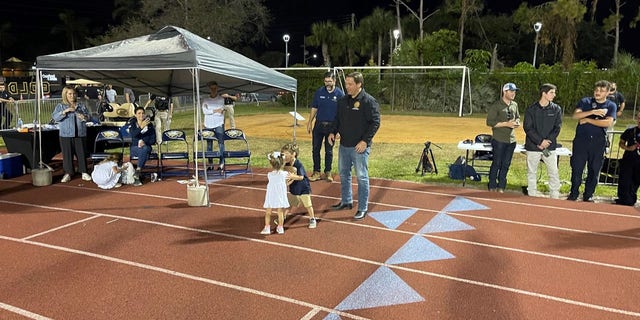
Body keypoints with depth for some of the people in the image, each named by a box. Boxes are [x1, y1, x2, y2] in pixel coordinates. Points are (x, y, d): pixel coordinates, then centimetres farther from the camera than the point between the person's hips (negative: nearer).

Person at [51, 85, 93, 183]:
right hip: (66, 135, -1)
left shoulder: (82, 106, 11)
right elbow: (54, 117, -8)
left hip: (80, 134, 2)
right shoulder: (60, 106, 5)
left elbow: (89, 116, 7)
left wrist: (84, 117, -16)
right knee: (67, 154, 2)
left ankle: (84, 173, 11)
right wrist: (65, 111, -20)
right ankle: (68, 173, 10)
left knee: (81, 153, 4)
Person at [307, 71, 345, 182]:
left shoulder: (339, 94, -4)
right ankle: (316, 172, 15)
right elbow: (314, 108, 7)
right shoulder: (319, 92, 1)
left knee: (329, 151, 8)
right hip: (318, 124, 2)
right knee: (315, 149, 4)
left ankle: (328, 172, 20)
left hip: (331, 126, -2)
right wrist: (310, 123, 2)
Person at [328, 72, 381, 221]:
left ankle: (362, 208, 10)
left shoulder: (369, 101, -12)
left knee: (361, 177, 0)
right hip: (344, 145, 7)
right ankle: (346, 201, 36)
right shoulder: (343, 100, 9)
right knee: (343, 174, 18)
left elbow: (375, 122, -14)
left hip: (360, 147, -7)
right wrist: (333, 132, 1)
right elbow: (337, 118, 18)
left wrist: (365, 141, -20)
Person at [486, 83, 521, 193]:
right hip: (499, 140, -6)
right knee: (497, 163, 0)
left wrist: (517, 123, 1)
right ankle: (492, 187, 10)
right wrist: (506, 124, -18)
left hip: (511, 140, 6)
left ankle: (501, 187, 19)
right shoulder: (496, 106, -10)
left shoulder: (514, 105, 11)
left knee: (506, 164, 10)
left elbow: (518, 117, 25)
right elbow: (489, 122, -13)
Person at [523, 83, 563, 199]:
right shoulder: (531, 109, -1)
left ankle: (554, 197, 9)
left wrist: (547, 141, -11)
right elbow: (527, 127, -7)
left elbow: (557, 128, 1)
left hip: (550, 147, 1)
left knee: (554, 173, 0)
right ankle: (532, 196, 17)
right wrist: (540, 141, -15)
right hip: (532, 146, -1)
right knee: (531, 173, 7)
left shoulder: (556, 109, 4)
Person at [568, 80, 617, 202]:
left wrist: (587, 120, -11)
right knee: (577, 169, 1)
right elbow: (575, 115, -11)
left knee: (594, 170, 7)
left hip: (598, 142, 1)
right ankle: (573, 195, 12)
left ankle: (588, 196, 19)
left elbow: (608, 123, -12)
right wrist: (593, 112, -20)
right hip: (581, 140, 0)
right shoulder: (585, 102, 6)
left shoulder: (611, 106, 5)